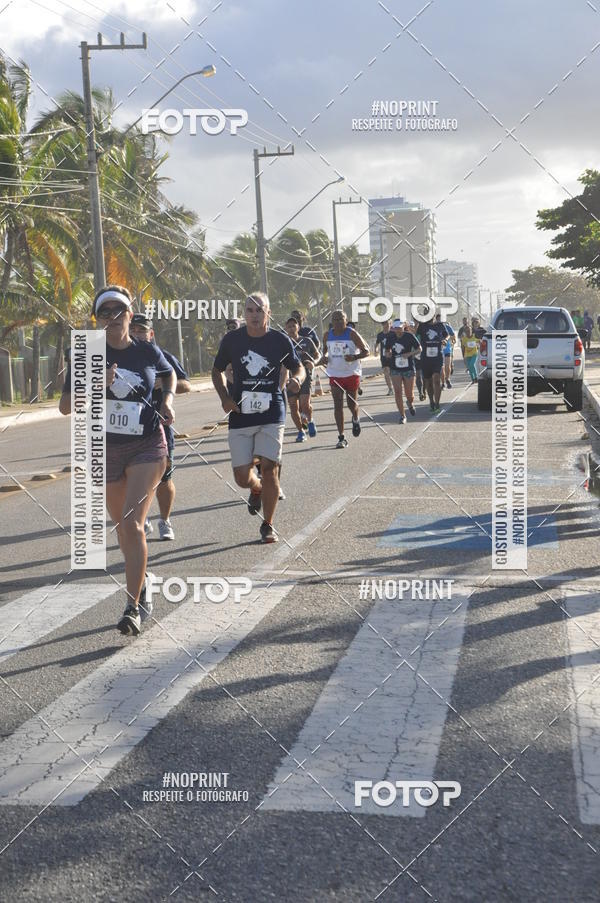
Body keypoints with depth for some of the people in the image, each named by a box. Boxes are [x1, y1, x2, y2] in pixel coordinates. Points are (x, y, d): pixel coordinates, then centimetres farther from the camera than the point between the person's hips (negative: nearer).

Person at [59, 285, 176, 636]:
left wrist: (168, 400, 3)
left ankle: (134, 607, -12)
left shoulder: (148, 351, -2)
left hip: (147, 448, -2)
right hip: (106, 450, 2)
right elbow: (65, 406, -6)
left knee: (132, 524, -16)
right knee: (123, 527, 16)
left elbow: (169, 373, 22)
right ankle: (142, 581, 42)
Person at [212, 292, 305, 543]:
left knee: (269, 468, -10)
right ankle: (257, 489, 38)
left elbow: (298, 367, 11)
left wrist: (296, 379, -13)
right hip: (240, 416, 1)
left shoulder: (280, 340, -1)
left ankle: (267, 525, 7)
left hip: (272, 415, -1)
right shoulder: (231, 339, 1)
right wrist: (225, 397, -2)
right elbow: (217, 371, 14)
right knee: (242, 477, 0)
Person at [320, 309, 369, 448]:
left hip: (352, 373, -2)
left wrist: (354, 357, -24)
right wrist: (324, 357, -2)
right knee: (338, 405, -5)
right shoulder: (328, 335, 3)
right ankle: (341, 437, -2)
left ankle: (356, 420, 44)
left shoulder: (352, 334, -8)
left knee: (351, 403, 7)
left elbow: (366, 351, -5)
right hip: (335, 374, 2)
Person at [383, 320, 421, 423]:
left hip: (408, 368, -2)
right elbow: (387, 350, 13)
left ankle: (410, 403, 41)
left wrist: (409, 354, -17)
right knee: (397, 392, -8)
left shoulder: (409, 336, -8)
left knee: (409, 394, 4)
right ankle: (402, 416, 2)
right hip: (395, 369, 2)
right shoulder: (390, 337, -1)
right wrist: (387, 354, -11)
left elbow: (419, 349, 0)